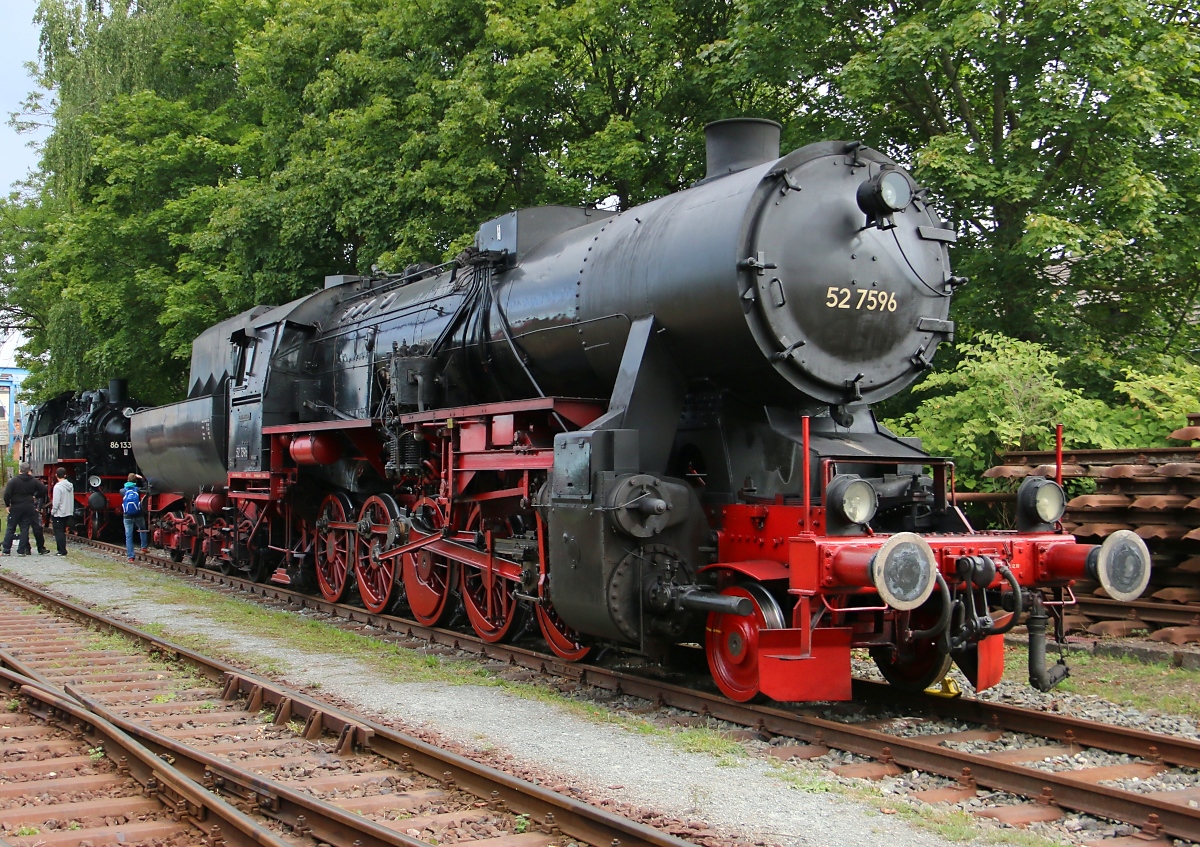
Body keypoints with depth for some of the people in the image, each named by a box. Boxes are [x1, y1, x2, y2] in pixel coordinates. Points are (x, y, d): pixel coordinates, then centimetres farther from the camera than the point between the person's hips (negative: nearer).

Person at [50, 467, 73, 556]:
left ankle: (62, 551, -1)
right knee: (63, 532, 16)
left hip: (59, 513, -7)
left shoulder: (58, 486, -16)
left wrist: (52, 513, -9)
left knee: (58, 532, 0)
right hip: (68, 513, 7)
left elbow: (56, 502, -17)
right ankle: (63, 550, 17)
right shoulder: (70, 486, 5)